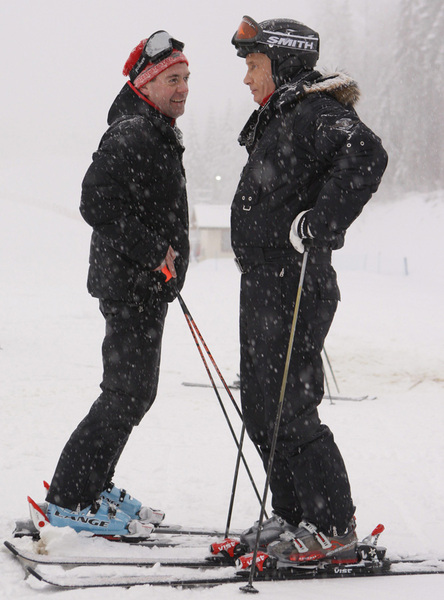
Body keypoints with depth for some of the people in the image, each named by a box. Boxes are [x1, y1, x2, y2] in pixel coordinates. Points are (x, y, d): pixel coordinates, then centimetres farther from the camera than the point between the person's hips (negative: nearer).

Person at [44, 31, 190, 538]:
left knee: (136, 392, 14)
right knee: (127, 393, -9)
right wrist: (155, 252, -23)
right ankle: (69, 500, -3)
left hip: (146, 288, 11)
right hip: (131, 288, -11)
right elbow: (97, 205, -27)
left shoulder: (156, 136, 18)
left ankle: (93, 487, 23)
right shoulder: (129, 136, -16)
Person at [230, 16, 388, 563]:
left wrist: (319, 225, -33)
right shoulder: (277, 121, 19)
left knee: (288, 410, -9)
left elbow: (366, 155, -32)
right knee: (261, 410, 14)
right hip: (264, 286, 10)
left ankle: (334, 529, -1)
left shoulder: (316, 113, -13)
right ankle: (292, 517, 23)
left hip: (294, 289, -10)